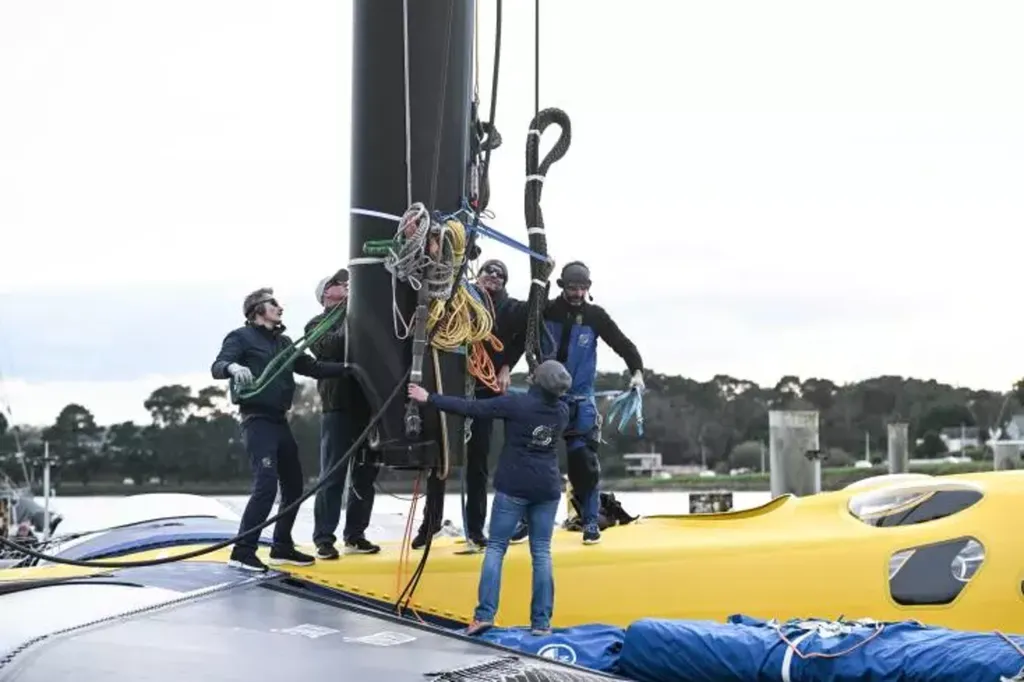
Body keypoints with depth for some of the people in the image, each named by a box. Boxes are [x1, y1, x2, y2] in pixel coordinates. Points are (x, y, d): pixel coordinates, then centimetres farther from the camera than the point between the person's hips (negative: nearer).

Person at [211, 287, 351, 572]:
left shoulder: (283, 342, 18)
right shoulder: (241, 337, -4)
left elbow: (312, 367, 17)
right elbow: (217, 367, -18)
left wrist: (347, 367, 7)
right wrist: (233, 367, -41)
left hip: (280, 421, 8)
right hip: (257, 420, -8)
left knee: (294, 485, 12)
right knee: (266, 485, -19)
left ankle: (282, 547, 26)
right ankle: (242, 551, -15)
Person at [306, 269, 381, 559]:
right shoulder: (318, 324, 6)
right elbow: (330, 348, -14)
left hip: (368, 405, 5)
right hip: (338, 407, -5)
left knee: (365, 474, 8)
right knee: (333, 475, -5)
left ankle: (355, 535, 16)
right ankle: (324, 538, -2)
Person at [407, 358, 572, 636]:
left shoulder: (516, 403, -14)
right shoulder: (562, 411, 0)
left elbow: (471, 408, -12)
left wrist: (429, 399, -4)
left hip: (513, 486, -4)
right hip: (548, 488, 4)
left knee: (495, 548, 3)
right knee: (542, 553, 6)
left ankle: (484, 614, -8)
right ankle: (542, 622, 3)